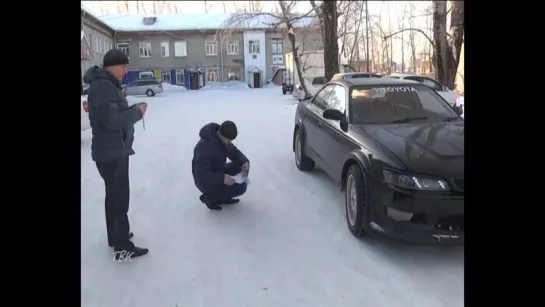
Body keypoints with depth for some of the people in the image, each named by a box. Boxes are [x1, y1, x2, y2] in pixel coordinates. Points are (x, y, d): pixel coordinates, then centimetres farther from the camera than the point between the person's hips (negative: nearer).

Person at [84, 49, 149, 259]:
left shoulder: (108, 85, 14)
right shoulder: (103, 86, -20)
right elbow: (112, 120, -26)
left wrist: (134, 109, 1)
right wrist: (137, 112, -16)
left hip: (115, 150, 11)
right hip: (111, 153, -11)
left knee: (115, 195, 20)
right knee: (120, 198, -4)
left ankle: (116, 235, 35)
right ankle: (122, 246, 5)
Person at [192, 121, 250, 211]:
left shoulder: (221, 139, -5)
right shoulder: (205, 146, -32)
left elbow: (233, 152, 5)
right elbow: (201, 174, -33)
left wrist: (245, 162, -16)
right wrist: (222, 178, -39)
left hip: (217, 174, 9)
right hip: (206, 182, -9)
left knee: (241, 167, 1)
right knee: (241, 187, -18)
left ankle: (224, 196, 11)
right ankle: (210, 197, 0)